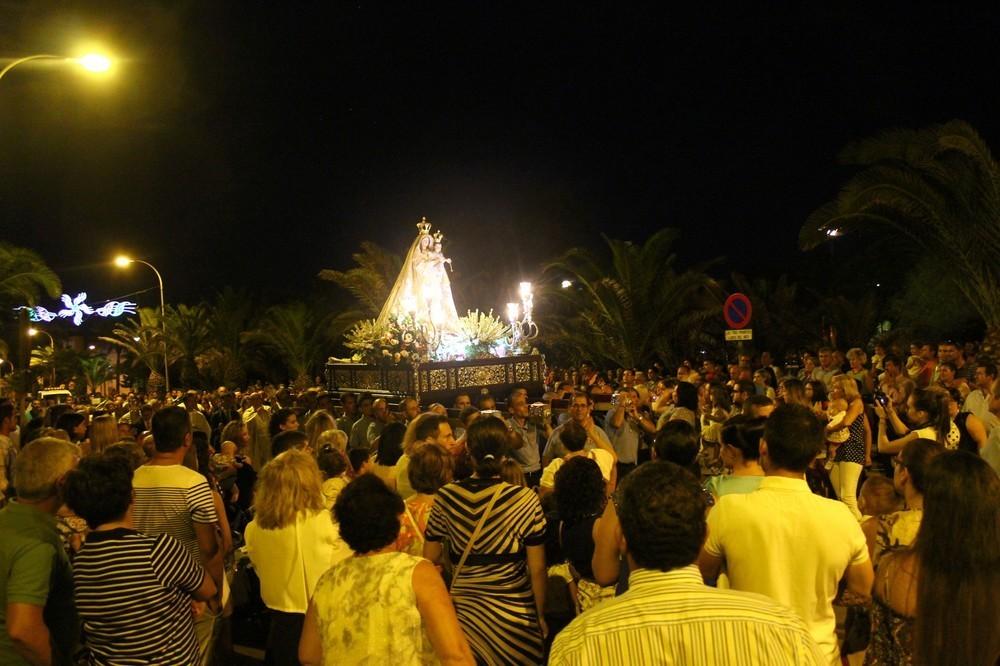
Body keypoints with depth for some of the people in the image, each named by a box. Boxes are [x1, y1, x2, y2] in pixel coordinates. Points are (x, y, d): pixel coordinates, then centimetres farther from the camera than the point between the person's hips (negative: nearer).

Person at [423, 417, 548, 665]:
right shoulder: (525, 499, -16)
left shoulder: (446, 497, -7)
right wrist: (541, 616, 3)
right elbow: (537, 569, -10)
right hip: (514, 612, -2)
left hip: (462, 611, 2)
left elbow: (430, 559, 1)